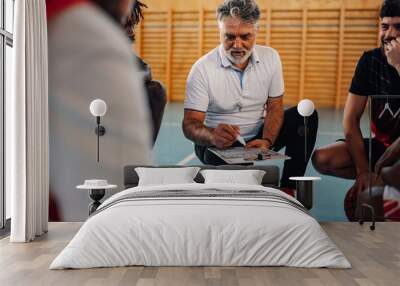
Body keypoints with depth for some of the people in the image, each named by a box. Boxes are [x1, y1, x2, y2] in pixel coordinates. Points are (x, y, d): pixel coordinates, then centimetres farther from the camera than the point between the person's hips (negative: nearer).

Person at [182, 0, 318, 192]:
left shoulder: (271, 58, -4)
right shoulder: (202, 69, -16)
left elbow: (274, 108, -1)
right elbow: (190, 124, -20)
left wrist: (267, 141, -21)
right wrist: (212, 136, -44)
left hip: (257, 138, 4)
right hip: (219, 144, -4)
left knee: (306, 115, -16)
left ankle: (287, 189, -14)